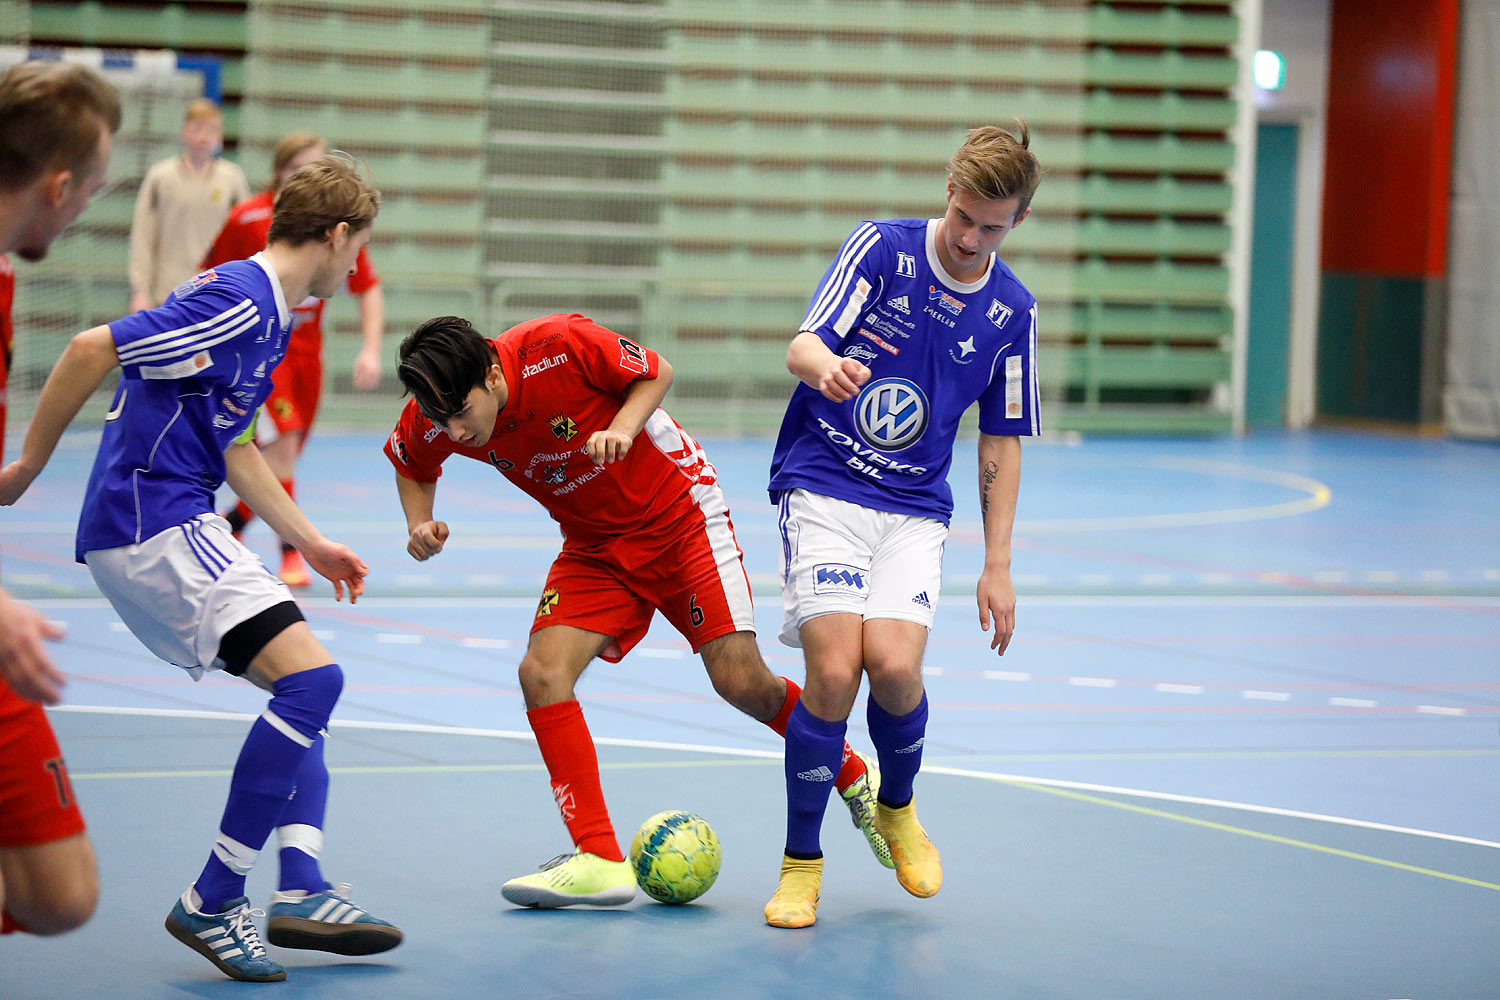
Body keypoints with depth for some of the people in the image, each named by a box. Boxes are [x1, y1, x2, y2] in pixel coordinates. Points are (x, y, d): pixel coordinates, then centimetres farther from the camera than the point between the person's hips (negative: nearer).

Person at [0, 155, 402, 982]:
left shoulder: (259, 310, 16)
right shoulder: (236, 305, -16)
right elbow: (92, 349, -21)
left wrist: (310, 543, 29)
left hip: (170, 528, 11)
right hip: (152, 523, -11)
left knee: (302, 690, 14)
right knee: (309, 676, -18)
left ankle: (299, 889, 4)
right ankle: (212, 902, -13)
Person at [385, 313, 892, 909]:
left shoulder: (561, 347, -28)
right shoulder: (430, 421, -15)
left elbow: (657, 372, -11)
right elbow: (412, 465, 9)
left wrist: (623, 426, -28)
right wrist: (420, 524, -10)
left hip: (677, 515, -4)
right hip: (595, 546, 5)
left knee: (739, 681, -10)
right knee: (542, 671, -17)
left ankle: (854, 776, 18)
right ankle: (599, 860, -14)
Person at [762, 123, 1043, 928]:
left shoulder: (1011, 312, 4)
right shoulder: (881, 248, -5)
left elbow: (1000, 444, 11)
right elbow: (801, 345, -13)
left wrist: (997, 567, 8)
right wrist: (825, 364, -38)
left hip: (914, 509, 2)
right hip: (822, 487, -2)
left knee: (893, 663, -20)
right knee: (834, 669, -18)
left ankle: (897, 809, 13)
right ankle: (801, 863, 0)